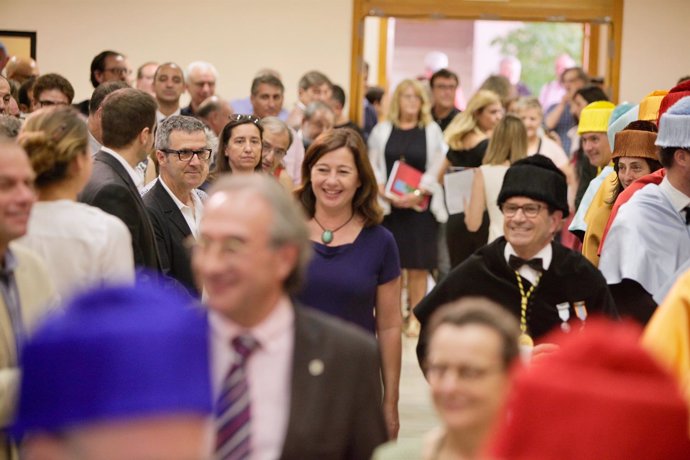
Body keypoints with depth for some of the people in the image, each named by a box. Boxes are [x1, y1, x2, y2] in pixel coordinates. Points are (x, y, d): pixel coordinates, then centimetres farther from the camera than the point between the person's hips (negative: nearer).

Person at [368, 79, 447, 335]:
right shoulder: (382, 130, 9)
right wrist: (386, 193, -10)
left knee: (418, 265, -1)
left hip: (420, 205, -1)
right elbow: (373, 167, 6)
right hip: (388, 205, 1)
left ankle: (415, 317, 5)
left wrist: (417, 194, -14)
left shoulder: (432, 131, 6)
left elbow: (435, 170, 0)